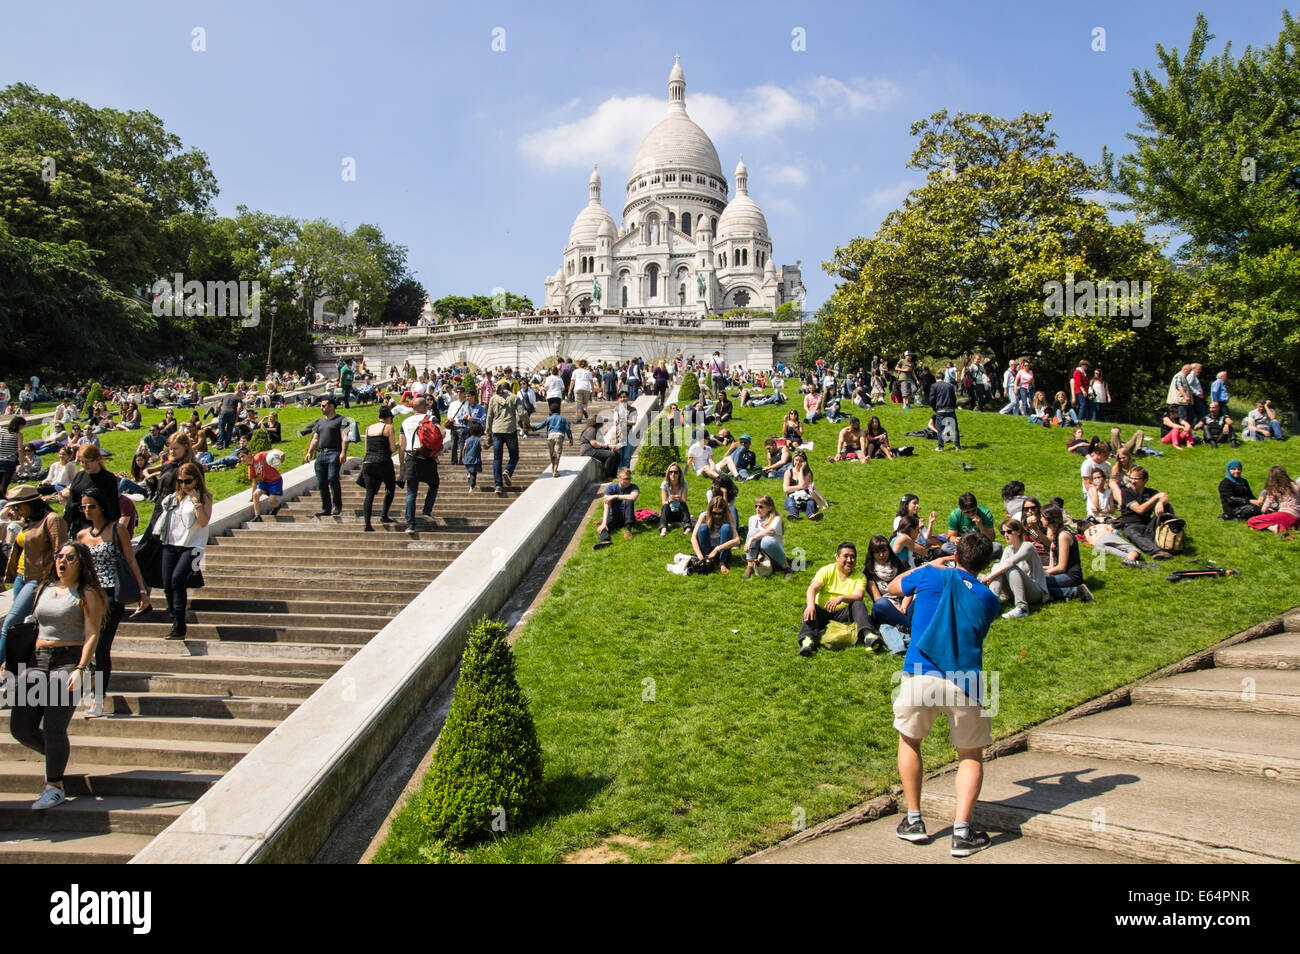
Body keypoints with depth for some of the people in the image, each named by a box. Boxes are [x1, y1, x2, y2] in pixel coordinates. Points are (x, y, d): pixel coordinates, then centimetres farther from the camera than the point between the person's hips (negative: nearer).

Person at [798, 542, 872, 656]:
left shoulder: (859, 577, 6)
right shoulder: (827, 570, 4)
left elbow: (859, 596, -14)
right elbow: (812, 588, -12)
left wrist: (841, 598, -35)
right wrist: (811, 605, -34)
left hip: (843, 615, 0)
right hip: (822, 613, 0)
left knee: (858, 605, -24)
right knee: (808, 607, -29)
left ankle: (867, 634, -47)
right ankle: (807, 640, -50)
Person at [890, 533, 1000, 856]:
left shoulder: (931, 576, 7)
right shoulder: (989, 599, 12)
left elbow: (893, 586, 25)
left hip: (919, 677, -1)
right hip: (964, 684, 1)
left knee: (909, 740, 22)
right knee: (971, 755, 18)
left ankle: (913, 821, 23)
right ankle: (962, 832, 7)